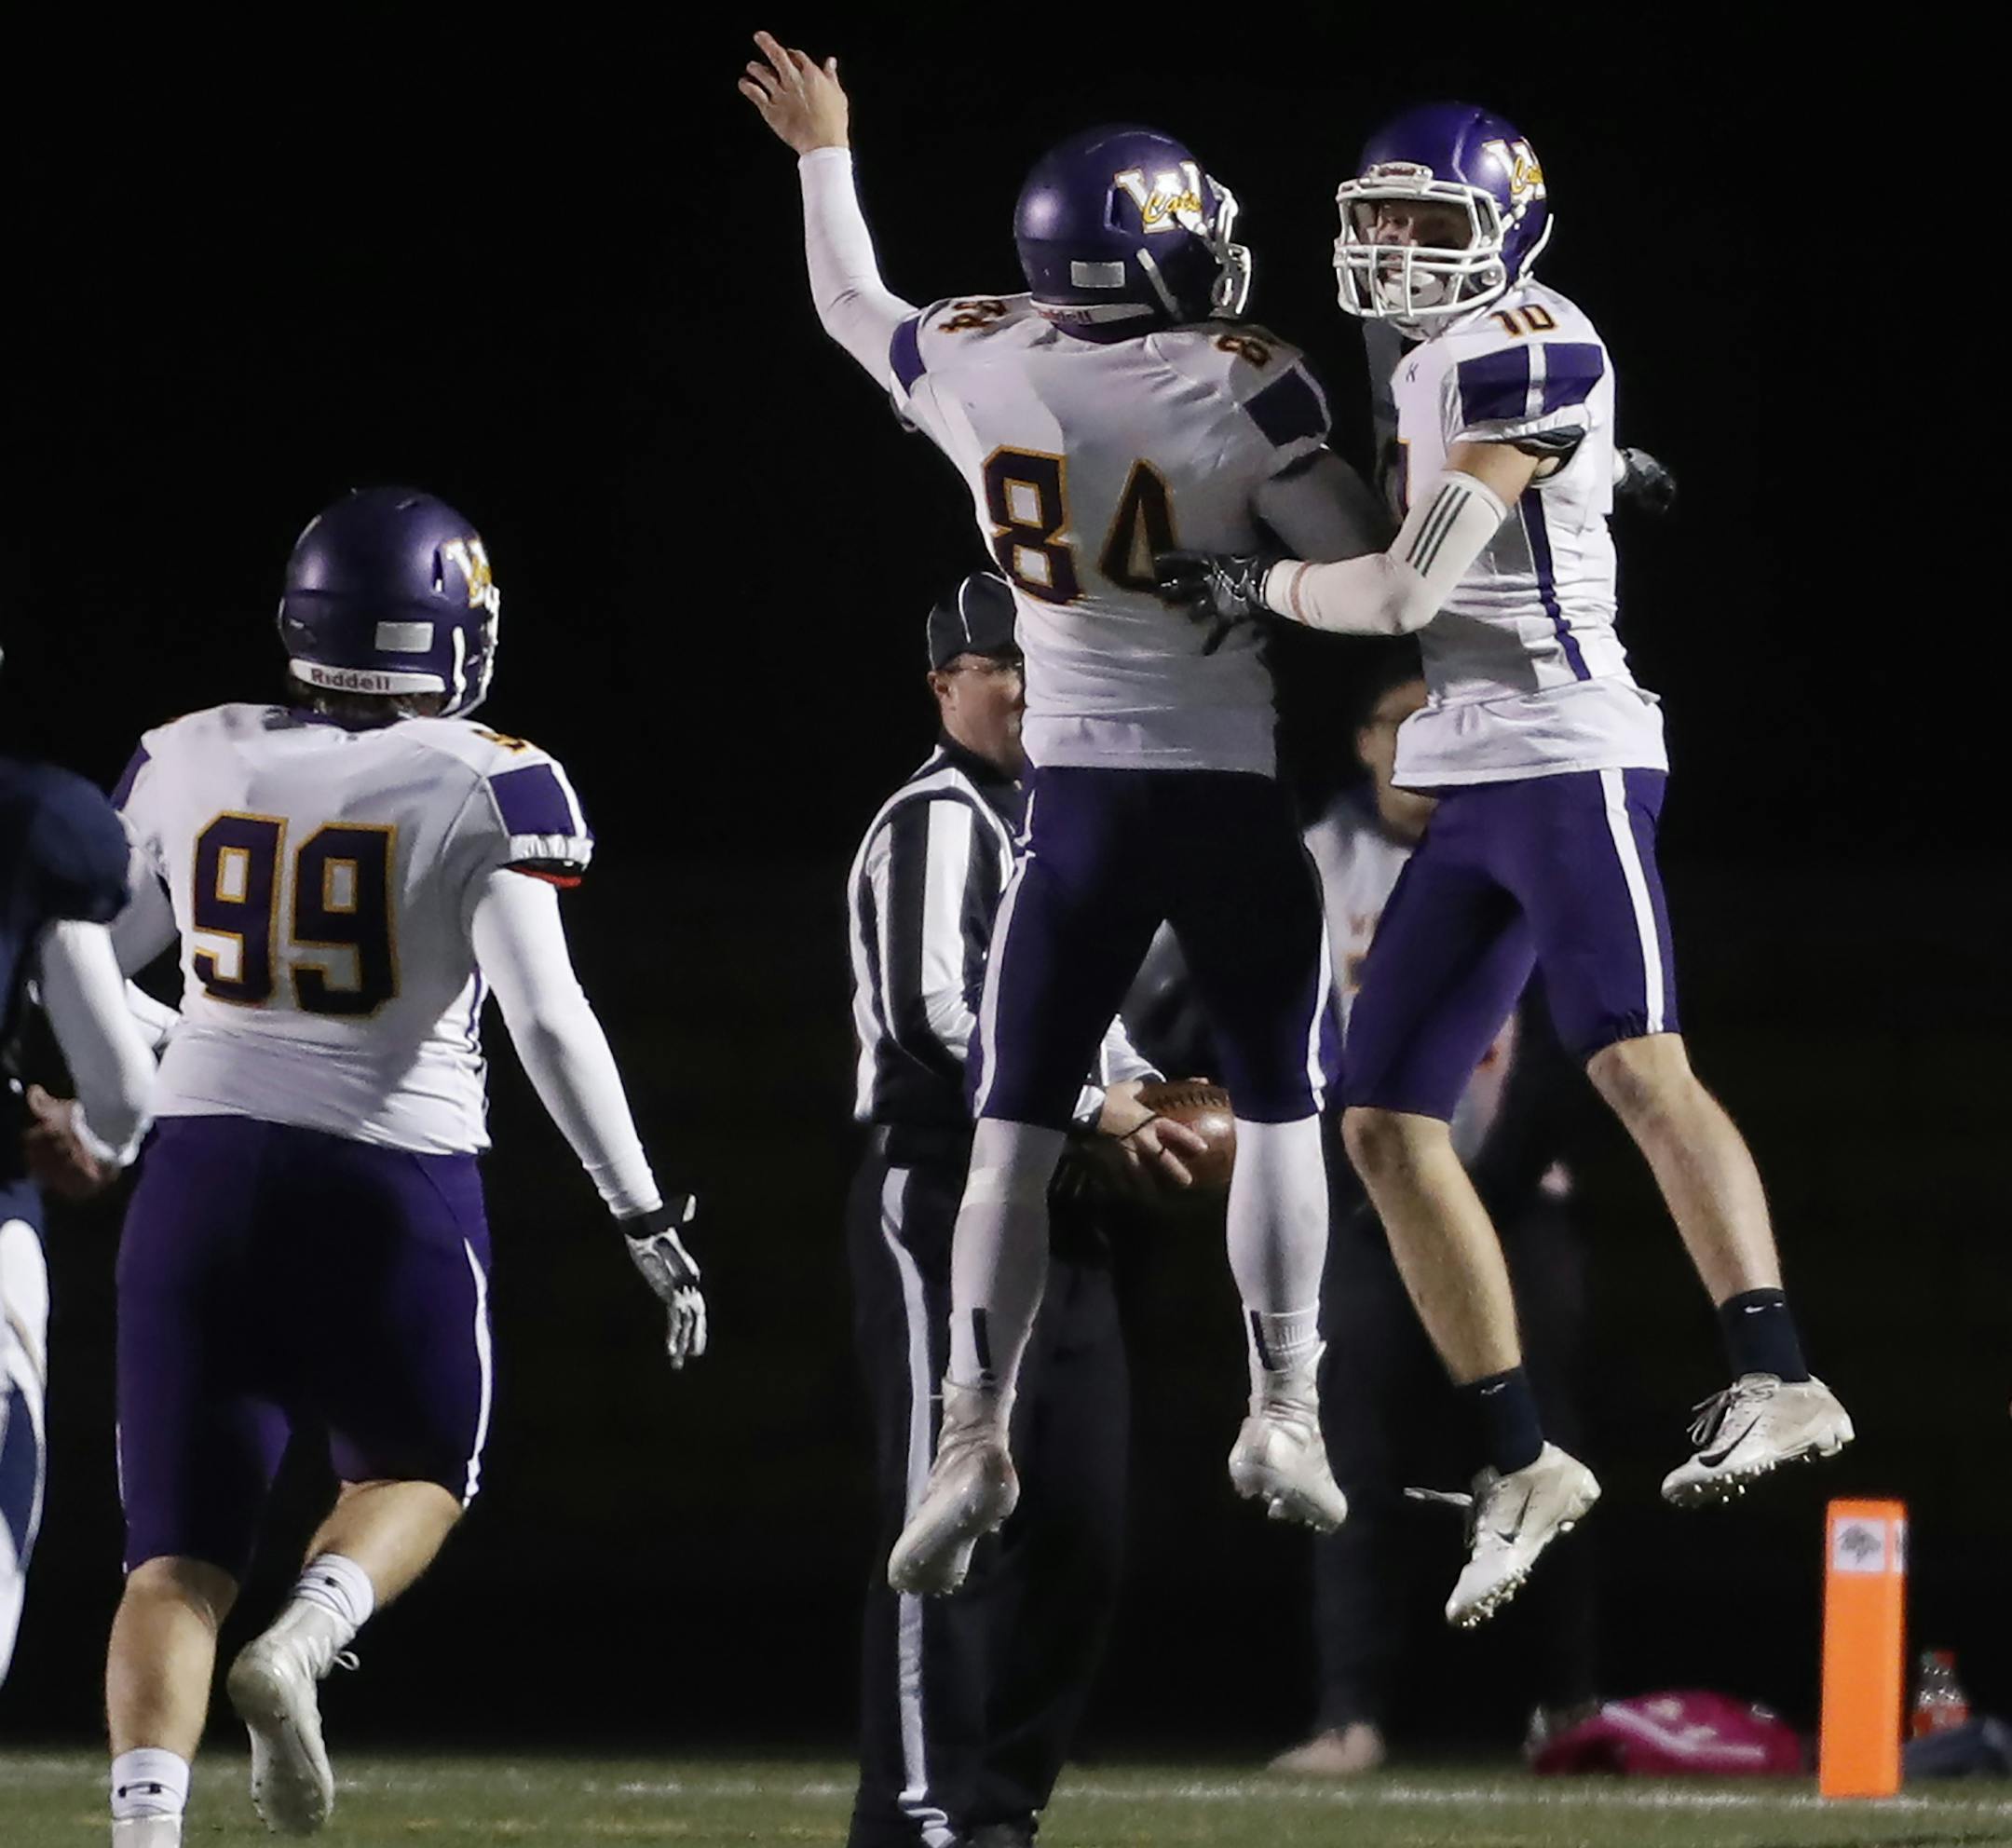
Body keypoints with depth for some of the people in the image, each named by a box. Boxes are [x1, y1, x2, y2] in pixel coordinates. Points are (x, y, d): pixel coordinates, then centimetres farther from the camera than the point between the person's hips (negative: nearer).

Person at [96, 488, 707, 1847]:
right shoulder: (489, 787, -7)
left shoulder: (187, 765, 3)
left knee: (181, 1561, 4)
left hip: (205, 1174, 2)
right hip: (394, 1188, -2)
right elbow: (547, 1016, -14)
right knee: (417, 1474, 23)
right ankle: (302, 1642, -7)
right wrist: (647, 1216, -9)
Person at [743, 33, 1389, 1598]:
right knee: (1279, 1110, 14)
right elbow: (1365, 565, -12)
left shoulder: (978, 369, -4)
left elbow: (853, 309, 17)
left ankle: (976, 1433, -6)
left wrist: (824, 156, 32)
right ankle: (1284, 1409, 6)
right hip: (1237, 787, -2)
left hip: (1081, 800, 2)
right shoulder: (1241, 389, -14)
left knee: (1015, 1132, 6)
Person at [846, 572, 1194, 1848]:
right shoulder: (938, 823, -10)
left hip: (1058, 1212, 10)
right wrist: (1090, 1105, -18)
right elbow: (940, 1009, -22)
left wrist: (1143, 1097, 11)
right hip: (946, 1202, -9)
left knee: (1079, 1528, 9)